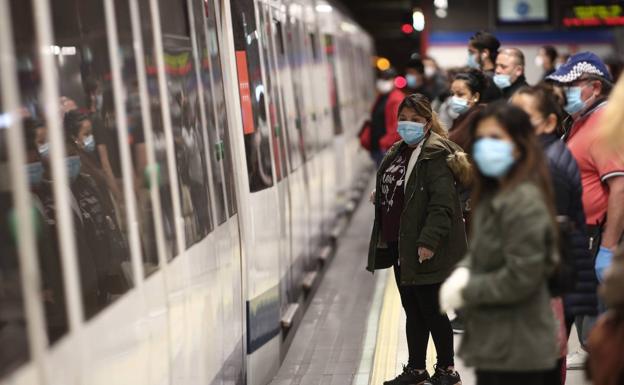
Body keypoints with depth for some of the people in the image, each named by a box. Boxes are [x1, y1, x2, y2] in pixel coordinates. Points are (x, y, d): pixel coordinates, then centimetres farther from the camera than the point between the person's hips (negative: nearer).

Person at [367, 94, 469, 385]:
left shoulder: (435, 156, -15)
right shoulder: (397, 153, 14)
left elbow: (442, 204, -23)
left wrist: (428, 241, -27)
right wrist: (380, 197, 13)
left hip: (423, 251, -9)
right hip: (399, 246, 9)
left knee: (431, 310, 1)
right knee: (412, 310, 16)